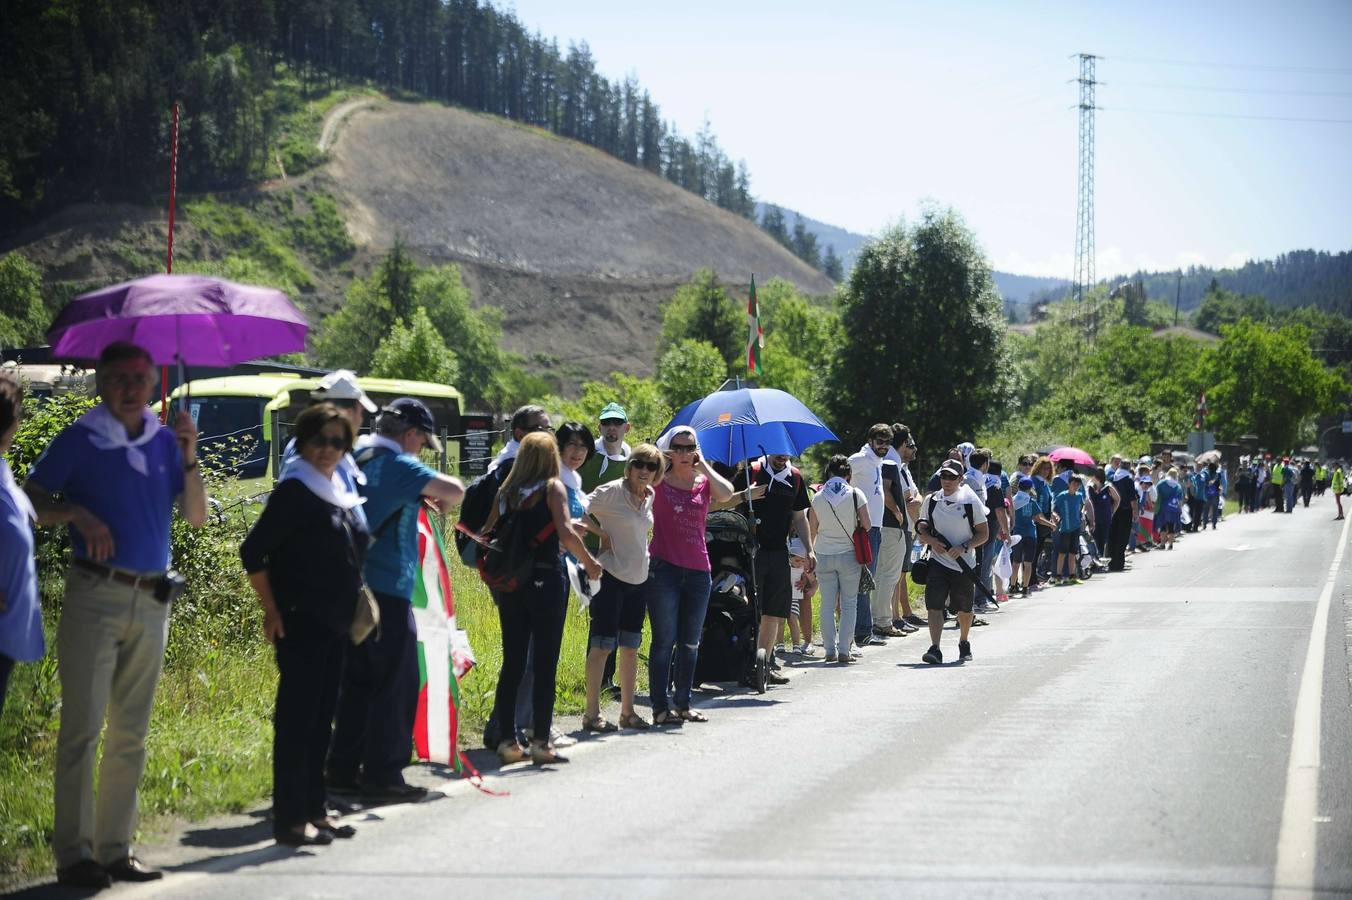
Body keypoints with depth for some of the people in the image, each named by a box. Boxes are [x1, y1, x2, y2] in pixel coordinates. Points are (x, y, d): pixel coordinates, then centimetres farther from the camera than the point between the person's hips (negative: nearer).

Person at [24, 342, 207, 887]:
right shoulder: (79, 440, -1)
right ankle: (73, 853, -5)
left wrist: (189, 458, -6)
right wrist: (75, 513, -19)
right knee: (82, 727, -7)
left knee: (131, 733, 8)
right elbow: (30, 500, -3)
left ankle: (114, 847, 14)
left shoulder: (164, 442, 10)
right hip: (95, 595, -5)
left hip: (151, 601, 5)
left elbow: (196, 518, 6)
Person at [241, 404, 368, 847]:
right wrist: (272, 611, -14)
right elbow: (253, 552, -13)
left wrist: (355, 601, 15)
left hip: (335, 624, 8)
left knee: (321, 719, 12)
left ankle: (315, 809, 19)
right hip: (301, 624, -8)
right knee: (297, 718, -6)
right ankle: (289, 818, -3)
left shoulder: (340, 492, 14)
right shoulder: (294, 491, -11)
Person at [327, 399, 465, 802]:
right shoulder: (400, 466, -11)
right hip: (386, 589, -8)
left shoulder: (357, 458, 12)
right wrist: (443, 498, 1)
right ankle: (383, 776, 0)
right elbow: (455, 489, -22)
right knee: (395, 683, -1)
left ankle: (342, 770, 16)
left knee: (356, 680, 14)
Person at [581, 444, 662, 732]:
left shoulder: (650, 496, 9)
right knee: (602, 645, -7)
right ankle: (592, 713, -4)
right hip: (610, 576, -7)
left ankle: (628, 711, 18)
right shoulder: (610, 492, -12)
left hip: (638, 578, 7)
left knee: (631, 646, 11)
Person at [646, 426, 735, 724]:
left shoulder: (704, 482, 9)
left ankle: (683, 703, 21)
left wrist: (703, 465, -6)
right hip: (664, 567, -4)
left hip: (698, 570, 4)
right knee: (664, 640, -5)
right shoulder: (659, 481, 2)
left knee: (691, 643, 11)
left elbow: (726, 494, -12)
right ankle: (661, 707, -2)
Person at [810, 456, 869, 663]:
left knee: (828, 604, 7)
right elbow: (866, 524, -6)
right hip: (848, 554, -1)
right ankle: (844, 650, -1)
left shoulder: (818, 497, -1)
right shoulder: (855, 494, -6)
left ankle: (830, 650, 6)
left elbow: (813, 528, 5)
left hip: (824, 555, 1)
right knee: (849, 604, 5)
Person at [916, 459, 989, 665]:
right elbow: (921, 528, 13)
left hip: (964, 564, -1)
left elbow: (984, 533, -2)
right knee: (934, 605, -15)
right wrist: (931, 541, -9)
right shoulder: (931, 501, 3)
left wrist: (963, 547, -17)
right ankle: (934, 649, -18)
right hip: (938, 561, 1)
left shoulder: (971, 501, -5)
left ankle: (964, 644, 37)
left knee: (964, 609, 12)